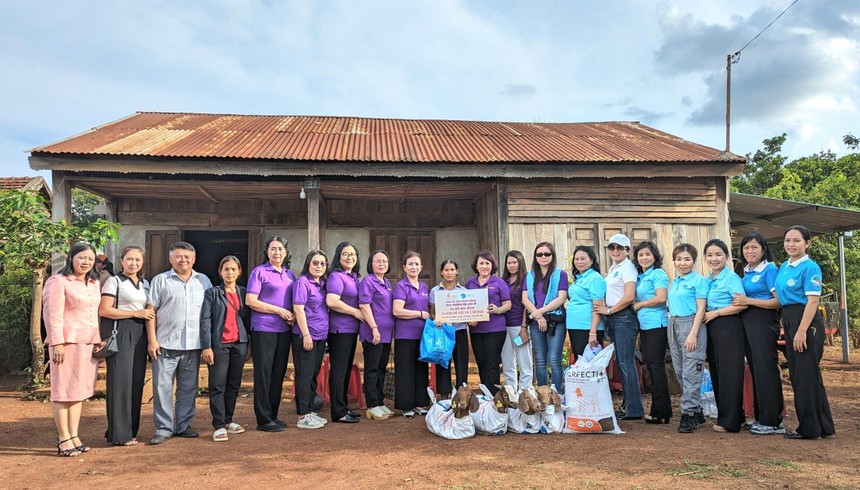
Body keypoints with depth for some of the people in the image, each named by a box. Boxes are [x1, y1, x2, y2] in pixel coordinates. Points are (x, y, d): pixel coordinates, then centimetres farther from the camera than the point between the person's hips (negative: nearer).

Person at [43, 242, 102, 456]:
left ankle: (74, 436, 17)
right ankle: (63, 439, 6)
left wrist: (99, 340, 13)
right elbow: (53, 315, -12)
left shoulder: (94, 283, 16)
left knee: (80, 391, 10)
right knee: (64, 391, 0)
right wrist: (57, 343, -17)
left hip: (89, 343, 7)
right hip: (68, 342, -7)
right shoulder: (58, 282, -6)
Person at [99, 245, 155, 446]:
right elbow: (104, 310, -11)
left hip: (139, 335, 6)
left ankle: (130, 430, 15)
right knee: (120, 381, -6)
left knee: (137, 382, 6)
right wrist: (136, 313, -12)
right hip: (120, 333, -6)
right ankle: (118, 435, 1)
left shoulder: (145, 283, 17)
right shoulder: (114, 281, -2)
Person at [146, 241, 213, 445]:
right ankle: (163, 428, 9)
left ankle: (183, 425, 21)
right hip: (166, 343, -3)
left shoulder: (203, 281, 12)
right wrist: (152, 340, -7)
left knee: (188, 387, 10)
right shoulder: (160, 280, 4)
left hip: (193, 344, 3)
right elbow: (151, 311, 0)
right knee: (162, 386, -1)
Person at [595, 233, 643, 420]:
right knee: (621, 362, 12)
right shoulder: (613, 267, 17)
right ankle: (627, 404, 20)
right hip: (613, 319, 9)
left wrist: (609, 310, -11)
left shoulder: (627, 267, -9)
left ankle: (634, 410, -3)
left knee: (627, 363, -7)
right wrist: (605, 310, 7)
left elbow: (629, 297, -18)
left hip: (624, 317, -9)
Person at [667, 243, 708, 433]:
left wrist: (693, 334, -17)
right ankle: (697, 411, 21)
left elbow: (700, 309, -10)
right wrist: (672, 326, 11)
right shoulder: (673, 282, 15)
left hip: (691, 324, -8)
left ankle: (689, 414, -1)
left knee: (690, 372, -6)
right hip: (674, 325, 8)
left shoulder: (699, 280, -5)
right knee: (679, 371, 10)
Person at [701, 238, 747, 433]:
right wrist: (704, 314, 4)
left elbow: (742, 304, -17)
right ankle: (724, 415, 21)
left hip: (728, 327, -8)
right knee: (716, 373, 11)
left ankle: (729, 421, 4)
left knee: (728, 373, -3)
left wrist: (715, 313, -15)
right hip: (712, 328, 8)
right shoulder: (708, 280, 14)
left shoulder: (731, 277, -8)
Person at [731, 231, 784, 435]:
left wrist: (749, 301, -17)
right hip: (747, 323, 8)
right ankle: (760, 418, 20)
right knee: (755, 370, 11)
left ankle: (772, 421, 3)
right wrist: (739, 301, 6)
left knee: (766, 370, -5)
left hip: (763, 323, -8)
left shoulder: (769, 269, -8)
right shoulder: (745, 272, 14)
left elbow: (779, 301, -15)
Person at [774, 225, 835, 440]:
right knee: (797, 375, 14)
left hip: (806, 323, -9)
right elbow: (779, 296, 20)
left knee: (806, 375, -2)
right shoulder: (784, 267, 14)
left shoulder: (810, 267, -11)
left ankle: (810, 428, 10)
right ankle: (822, 426, 26)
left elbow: (813, 301, -18)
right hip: (789, 321, 9)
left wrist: (802, 331, -23)